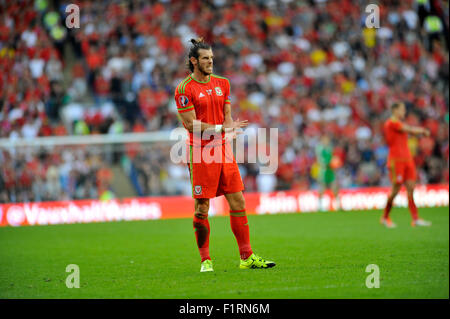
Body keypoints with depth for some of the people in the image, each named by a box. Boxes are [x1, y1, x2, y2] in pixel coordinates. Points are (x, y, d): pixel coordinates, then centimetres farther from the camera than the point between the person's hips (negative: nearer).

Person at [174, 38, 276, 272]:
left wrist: (228, 130, -6)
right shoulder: (184, 89, -6)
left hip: (223, 149, 6)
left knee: (238, 202, 4)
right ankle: (205, 260, 7)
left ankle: (247, 257, 9)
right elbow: (191, 124, -11)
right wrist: (222, 128, -15)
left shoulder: (222, 83, 13)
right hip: (200, 152, -6)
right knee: (202, 207, -2)